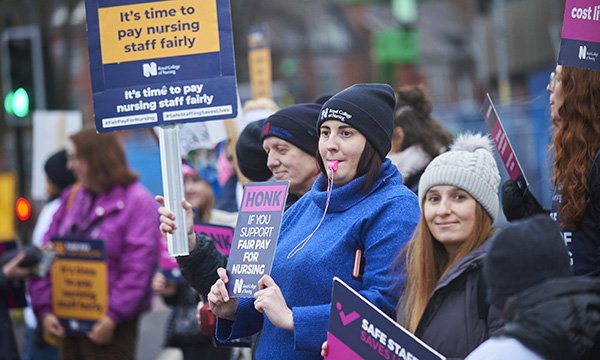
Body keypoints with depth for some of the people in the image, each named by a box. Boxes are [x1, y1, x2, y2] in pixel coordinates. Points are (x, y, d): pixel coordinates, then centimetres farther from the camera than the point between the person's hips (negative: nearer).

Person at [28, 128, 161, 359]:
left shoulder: (137, 202, -8)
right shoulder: (72, 199, 11)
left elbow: (138, 268, -15)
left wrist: (113, 316, -19)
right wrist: (44, 308, -1)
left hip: (111, 324, -7)